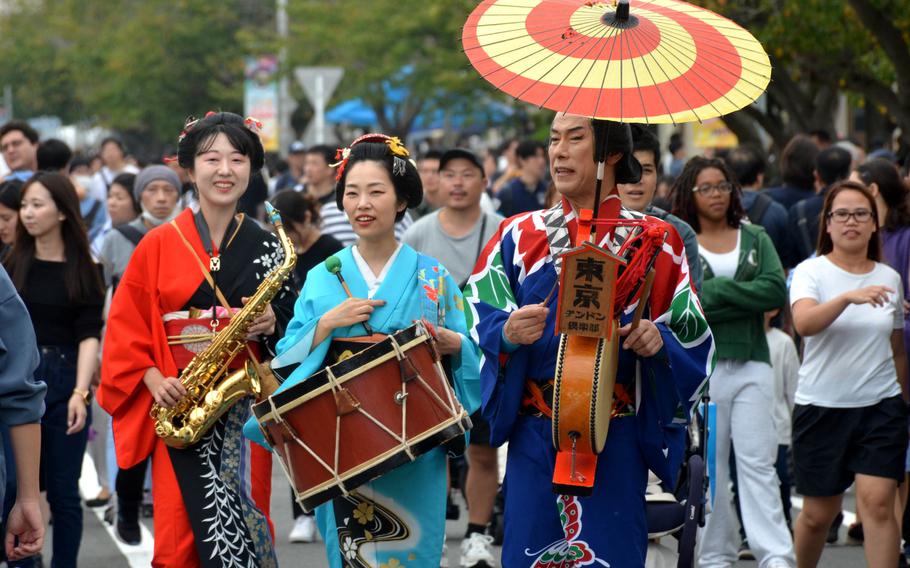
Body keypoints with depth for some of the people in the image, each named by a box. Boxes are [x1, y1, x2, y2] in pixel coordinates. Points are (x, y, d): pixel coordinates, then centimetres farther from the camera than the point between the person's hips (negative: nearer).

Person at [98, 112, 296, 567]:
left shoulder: (265, 248, 8)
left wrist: (273, 324, -9)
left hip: (245, 407, 1)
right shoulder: (159, 246, 3)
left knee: (246, 526, -1)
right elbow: (124, 328, 3)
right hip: (178, 407, -1)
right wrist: (152, 379, -11)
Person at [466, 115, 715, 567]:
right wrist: (507, 332, -19)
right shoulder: (519, 235, 10)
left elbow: (694, 336, 3)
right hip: (533, 437, 2)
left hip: (615, 439, -1)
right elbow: (479, 319, 2)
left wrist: (659, 339, -18)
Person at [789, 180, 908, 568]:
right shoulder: (811, 271, -4)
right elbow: (804, 323, -26)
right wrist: (848, 297, -40)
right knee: (818, 514, 8)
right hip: (821, 405, -2)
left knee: (878, 503, -13)